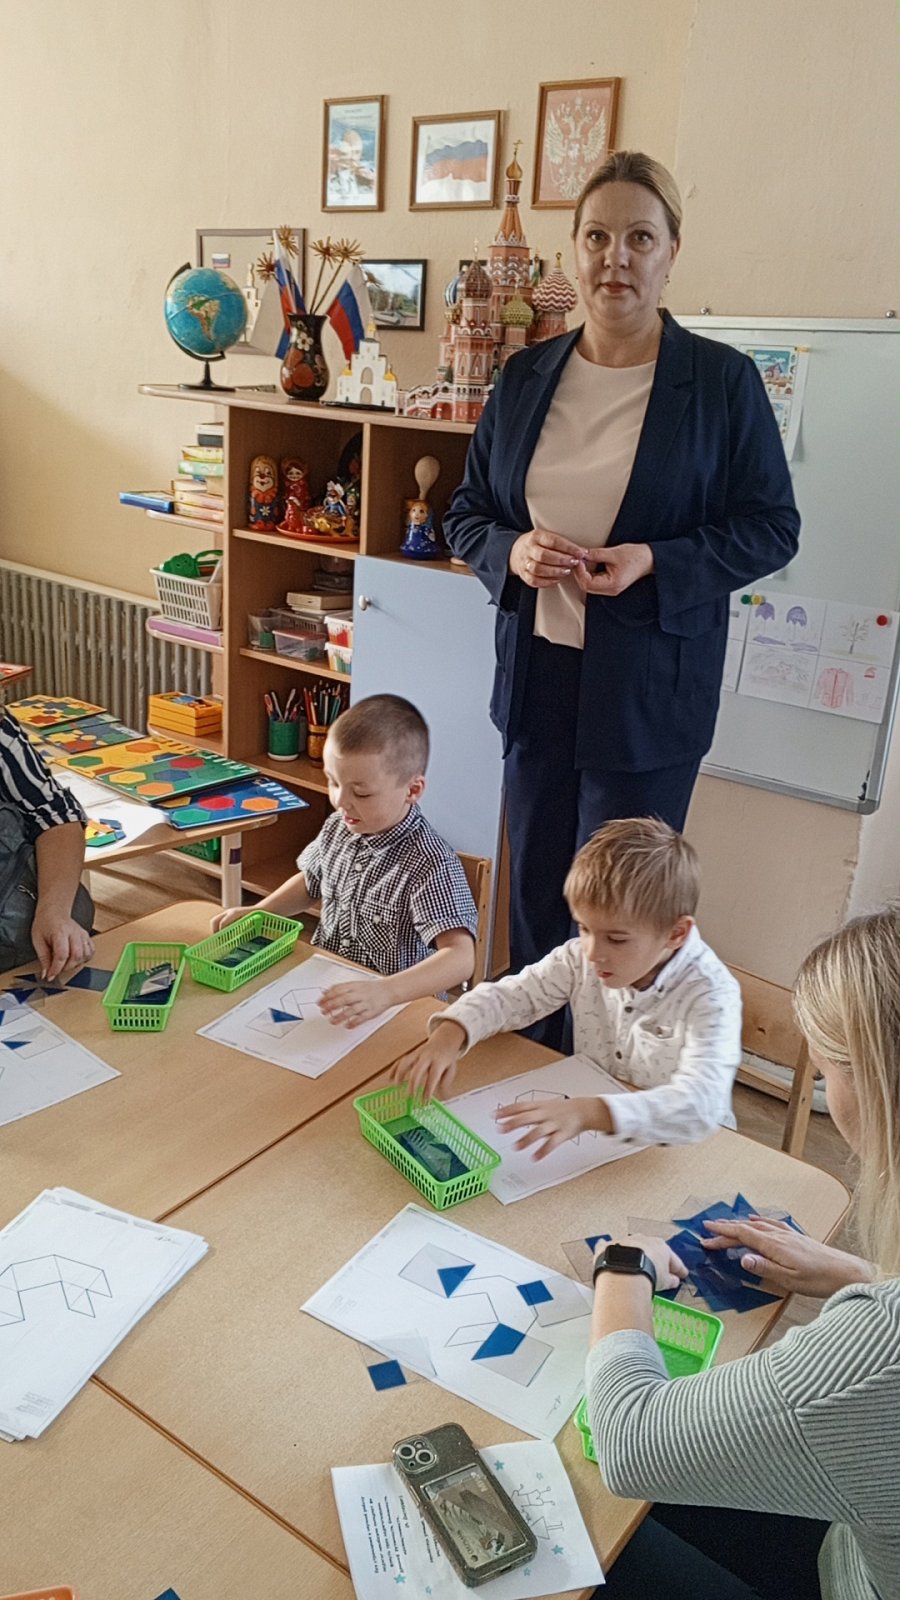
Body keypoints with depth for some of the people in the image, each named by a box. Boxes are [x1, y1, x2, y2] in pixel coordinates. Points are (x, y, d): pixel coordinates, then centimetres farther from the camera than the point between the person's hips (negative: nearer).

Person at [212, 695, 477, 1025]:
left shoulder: (431, 865, -22)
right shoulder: (339, 828, 1)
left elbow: (461, 958, -32)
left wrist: (384, 992, -47)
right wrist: (256, 913, 7)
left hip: (399, 1008, -7)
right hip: (323, 988, 7)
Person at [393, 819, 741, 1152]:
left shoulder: (710, 995, -24)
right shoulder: (582, 957, -8)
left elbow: (700, 1103, -37)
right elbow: (512, 995, 0)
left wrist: (586, 1113, -52)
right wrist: (450, 1035, -23)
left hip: (676, 1145, -4)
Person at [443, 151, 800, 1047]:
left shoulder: (723, 381, -5)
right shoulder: (525, 377, 6)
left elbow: (771, 528, -3)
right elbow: (466, 512, 11)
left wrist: (656, 564, -20)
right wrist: (511, 551, -12)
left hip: (649, 688, -4)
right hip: (537, 671, 4)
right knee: (534, 895, 15)